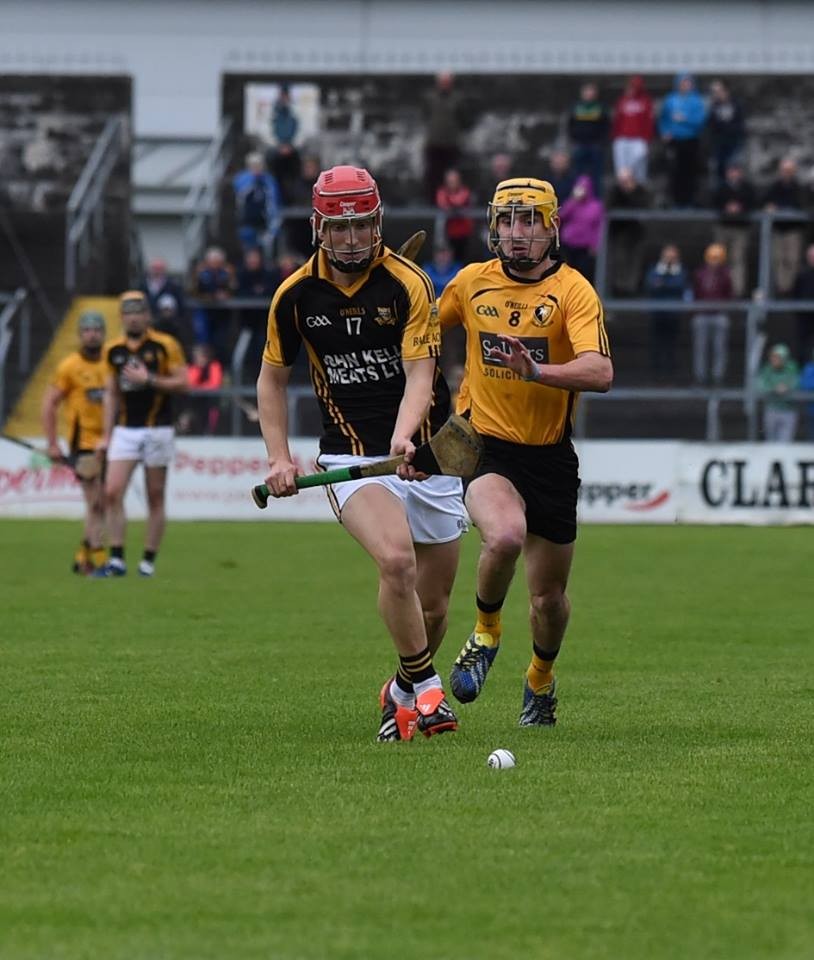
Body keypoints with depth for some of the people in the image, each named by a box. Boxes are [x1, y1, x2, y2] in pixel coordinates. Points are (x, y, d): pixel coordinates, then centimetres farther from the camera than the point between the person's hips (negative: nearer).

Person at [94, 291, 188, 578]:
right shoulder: (113, 350, 8)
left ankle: (149, 561, 8)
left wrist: (148, 379, -18)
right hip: (124, 431, 3)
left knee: (155, 498, 2)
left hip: (157, 430, -3)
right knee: (112, 492, -10)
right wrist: (106, 434, 12)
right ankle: (116, 560, -7)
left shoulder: (165, 345, -5)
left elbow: (182, 382, -6)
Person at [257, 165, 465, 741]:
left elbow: (420, 374, -16)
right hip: (351, 454, 0)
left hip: (425, 453, 0)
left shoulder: (408, 283, -9)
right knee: (396, 560, -28)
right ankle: (423, 685, -10)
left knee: (433, 602, 6)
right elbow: (273, 377, 13)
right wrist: (279, 456, 3)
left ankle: (405, 692, 34)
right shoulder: (295, 295, -1)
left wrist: (404, 436, -34)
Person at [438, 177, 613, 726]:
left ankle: (542, 679, 42)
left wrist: (537, 371, -39)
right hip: (484, 447, 0)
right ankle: (486, 634, -3)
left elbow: (600, 372, -25)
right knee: (505, 536, -32)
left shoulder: (573, 290, -10)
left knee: (549, 596, 10)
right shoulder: (472, 282, 1)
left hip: (550, 457, 0)